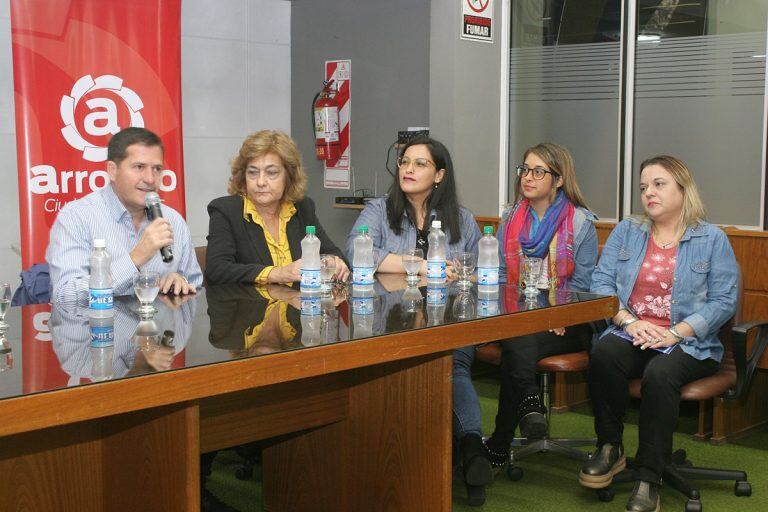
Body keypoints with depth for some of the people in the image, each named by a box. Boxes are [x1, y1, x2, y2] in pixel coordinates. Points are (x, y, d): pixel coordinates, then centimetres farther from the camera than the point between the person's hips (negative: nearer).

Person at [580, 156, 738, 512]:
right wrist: (629, 321, -12)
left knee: (659, 374, -35)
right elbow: (601, 282, 6)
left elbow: (723, 301, -3)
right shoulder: (626, 232, 15)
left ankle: (648, 481, -25)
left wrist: (675, 333, -16)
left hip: (688, 343, -2)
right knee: (603, 353, -31)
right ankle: (610, 449, -11)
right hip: (630, 334, 3)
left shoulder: (712, 239, 5)